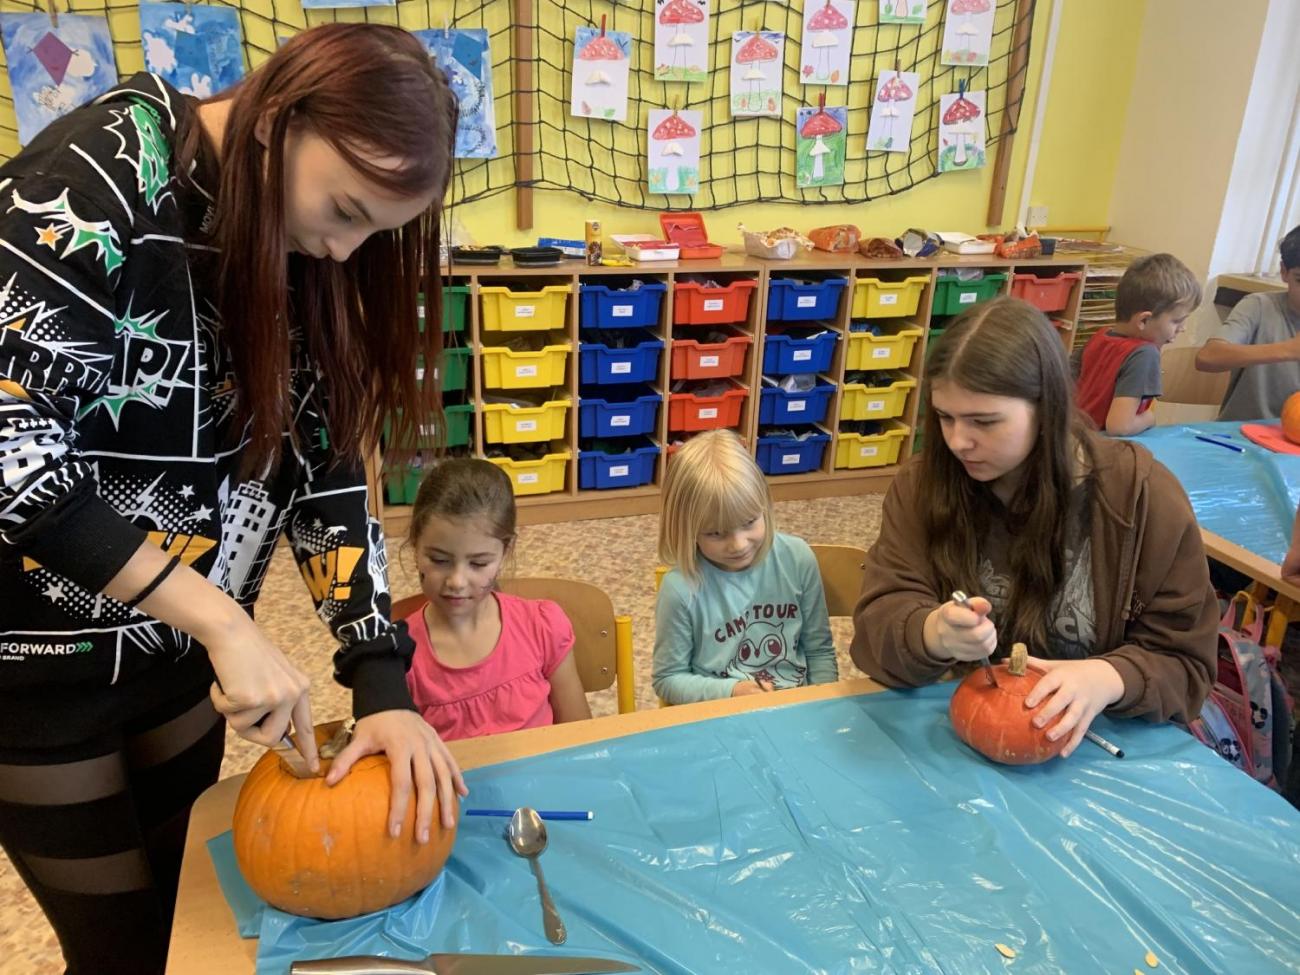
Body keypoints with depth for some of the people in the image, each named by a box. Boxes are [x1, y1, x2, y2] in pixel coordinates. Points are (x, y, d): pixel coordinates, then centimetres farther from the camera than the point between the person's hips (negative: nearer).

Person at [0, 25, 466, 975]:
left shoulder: (304, 251, -3)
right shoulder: (97, 181, -23)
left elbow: (324, 462, -5)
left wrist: (383, 685, -13)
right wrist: (224, 621, -29)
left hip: (176, 641, 6)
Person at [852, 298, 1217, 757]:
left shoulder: (1141, 495, -9)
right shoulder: (923, 485, -5)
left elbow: (1185, 664, -5)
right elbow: (878, 627, -11)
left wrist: (1108, 679, -26)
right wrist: (933, 635, -33)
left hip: (1086, 746, 1)